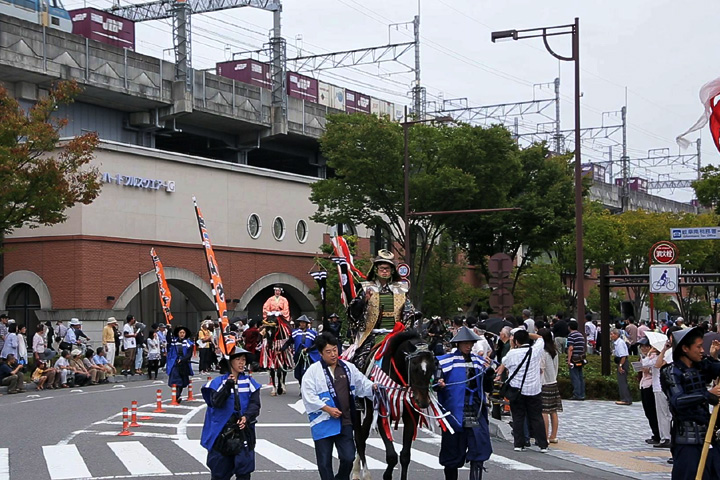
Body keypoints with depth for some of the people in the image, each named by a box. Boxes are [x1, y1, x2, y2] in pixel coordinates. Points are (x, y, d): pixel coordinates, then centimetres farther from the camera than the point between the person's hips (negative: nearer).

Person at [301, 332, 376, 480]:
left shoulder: (349, 368, 8)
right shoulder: (313, 371, -6)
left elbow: (362, 384, 16)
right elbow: (308, 396, -12)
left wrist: (373, 387, -6)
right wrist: (327, 409, -18)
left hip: (345, 421, 3)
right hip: (323, 423, -3)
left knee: (348, 457, 2)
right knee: (325, 461, 6)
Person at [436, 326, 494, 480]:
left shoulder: (479, 361, 11)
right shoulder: (445, 361, -1)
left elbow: (488, 388, 14)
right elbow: (435, 382, 1)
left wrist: (488, 371, -2)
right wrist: (439, 385, -21)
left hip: (476, 413, 3)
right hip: (455, 412, -2)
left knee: (479, 450, -9)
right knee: (453, 452, 7)